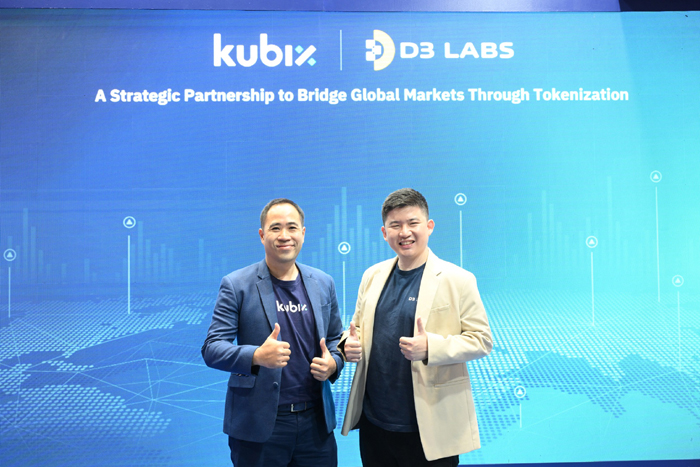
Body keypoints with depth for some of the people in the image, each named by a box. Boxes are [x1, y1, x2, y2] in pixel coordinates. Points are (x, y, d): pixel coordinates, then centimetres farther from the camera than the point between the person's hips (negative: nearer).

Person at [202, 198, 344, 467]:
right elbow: (211, 349, -9)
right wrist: (256, 356, -28)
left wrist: (333, 363, -8)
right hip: (259, 425, -3)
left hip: (316, 422, 4)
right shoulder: (236, 285, -6)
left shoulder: (323, 283, 6)